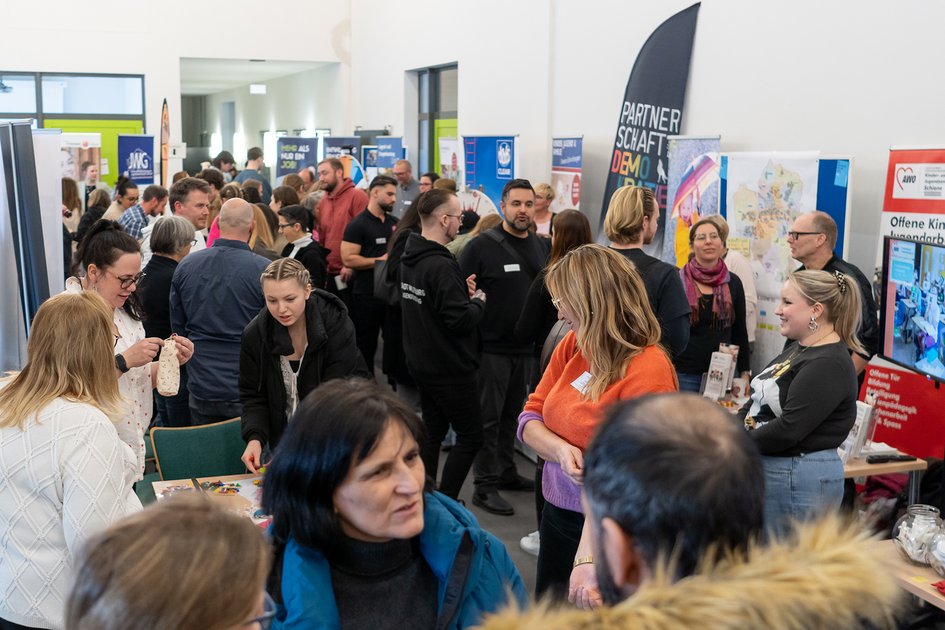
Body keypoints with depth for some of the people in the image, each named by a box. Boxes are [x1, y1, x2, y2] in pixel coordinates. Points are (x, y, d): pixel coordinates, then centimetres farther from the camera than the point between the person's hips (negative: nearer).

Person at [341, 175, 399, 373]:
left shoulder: (394, 223, 12)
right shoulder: (357, 225, -9)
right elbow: (348, 259, -17)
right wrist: (379, 261, -16)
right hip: (367, 295, -6)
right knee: (366, 345, 4)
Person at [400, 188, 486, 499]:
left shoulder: (410, 257, 6)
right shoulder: (441, 266, -24)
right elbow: (460, 320, -27)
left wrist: (461, 289, 3)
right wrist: (478, 301, -7)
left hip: (422, 364, 9)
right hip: (450, 368, -9)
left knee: (432, 432, 17)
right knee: (470, 436, 1)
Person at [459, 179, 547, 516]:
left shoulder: (541, 247, 9)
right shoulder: (482, 246, -9)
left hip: (526, 347, 6)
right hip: (492, 347, -6)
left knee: (512, 413, 18)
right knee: (489, 417, 2)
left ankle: (506, 471, 31)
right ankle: (485, 486, 9)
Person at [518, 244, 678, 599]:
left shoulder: (647, 372, -24)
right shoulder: (571, 346, 0)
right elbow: (530, 418, 4)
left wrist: (588, 558, -35)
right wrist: (561, 451, -18)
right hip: (557, 512, 7)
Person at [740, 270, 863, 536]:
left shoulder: (828, 364, -18)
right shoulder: (797, 349, 13)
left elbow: (788, 429, -24)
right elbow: (757, 401, 14)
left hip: (800, 479, -10)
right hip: (767, 469, 10)